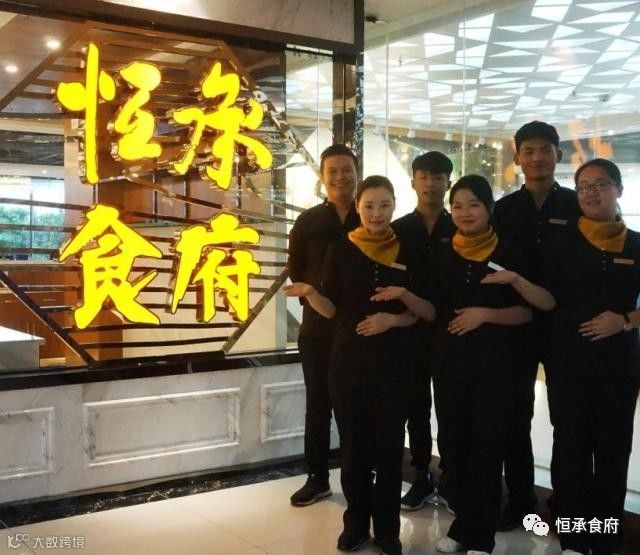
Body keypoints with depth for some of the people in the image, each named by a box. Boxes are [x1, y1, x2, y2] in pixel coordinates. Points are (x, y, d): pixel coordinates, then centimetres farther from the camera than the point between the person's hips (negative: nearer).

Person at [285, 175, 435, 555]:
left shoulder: (409, 253, 2)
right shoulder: (342, 252, 0)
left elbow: (430, 312, 3)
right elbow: (331, 310, 1)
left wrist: (396, 318, -16)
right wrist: (310, 293, -19)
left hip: (393, 362, 0)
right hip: (349, 360, 0)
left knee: (390, 445, 4)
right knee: (353, 444, 6)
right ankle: (356, 522, 22)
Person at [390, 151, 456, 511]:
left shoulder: (461, 230, 1)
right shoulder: (398, 230, 5)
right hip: (411, 330, 1)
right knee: (417, 406, 9)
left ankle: (450, 478, 18)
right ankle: (422, 478, 20)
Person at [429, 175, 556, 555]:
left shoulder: (509, 255, -1)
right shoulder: (441, 256, 6)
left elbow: (526, 313, -2)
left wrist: (486, 314, -15)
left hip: (494, 363, -3)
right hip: (450, 361, 3)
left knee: (487, 446, 1)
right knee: (455, 442, 7)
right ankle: (463, 524, 23)